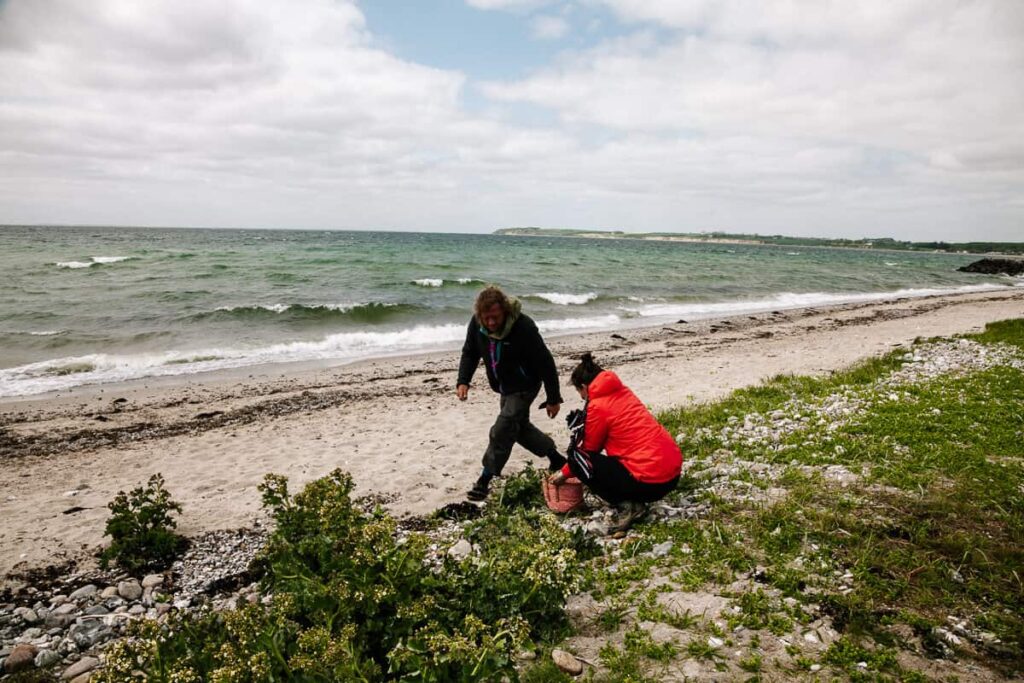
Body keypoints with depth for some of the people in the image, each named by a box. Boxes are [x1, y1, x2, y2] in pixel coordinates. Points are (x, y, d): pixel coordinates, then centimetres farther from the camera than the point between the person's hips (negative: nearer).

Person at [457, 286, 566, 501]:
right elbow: (470, 353, 0)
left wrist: (553, 399, -19)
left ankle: (484, 481, -3)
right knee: (519, 426, 19)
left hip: (524, 386, -7)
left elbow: (545, 363, -25)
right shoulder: (476, 324, -15)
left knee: (502, 431, -13)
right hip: (504, 387, 8)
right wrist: (463, 381, -17)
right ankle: (557, 459, 37)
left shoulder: (523, 327, -32)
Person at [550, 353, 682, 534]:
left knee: (577, 458, 0)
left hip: (651, 480, -9)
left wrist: (565, 473, 21)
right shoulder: (622, 392, 14)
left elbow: (588, 449, 5)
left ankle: (626, 505, -5)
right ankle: (634, 502, 13)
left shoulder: (597, 406, -9)